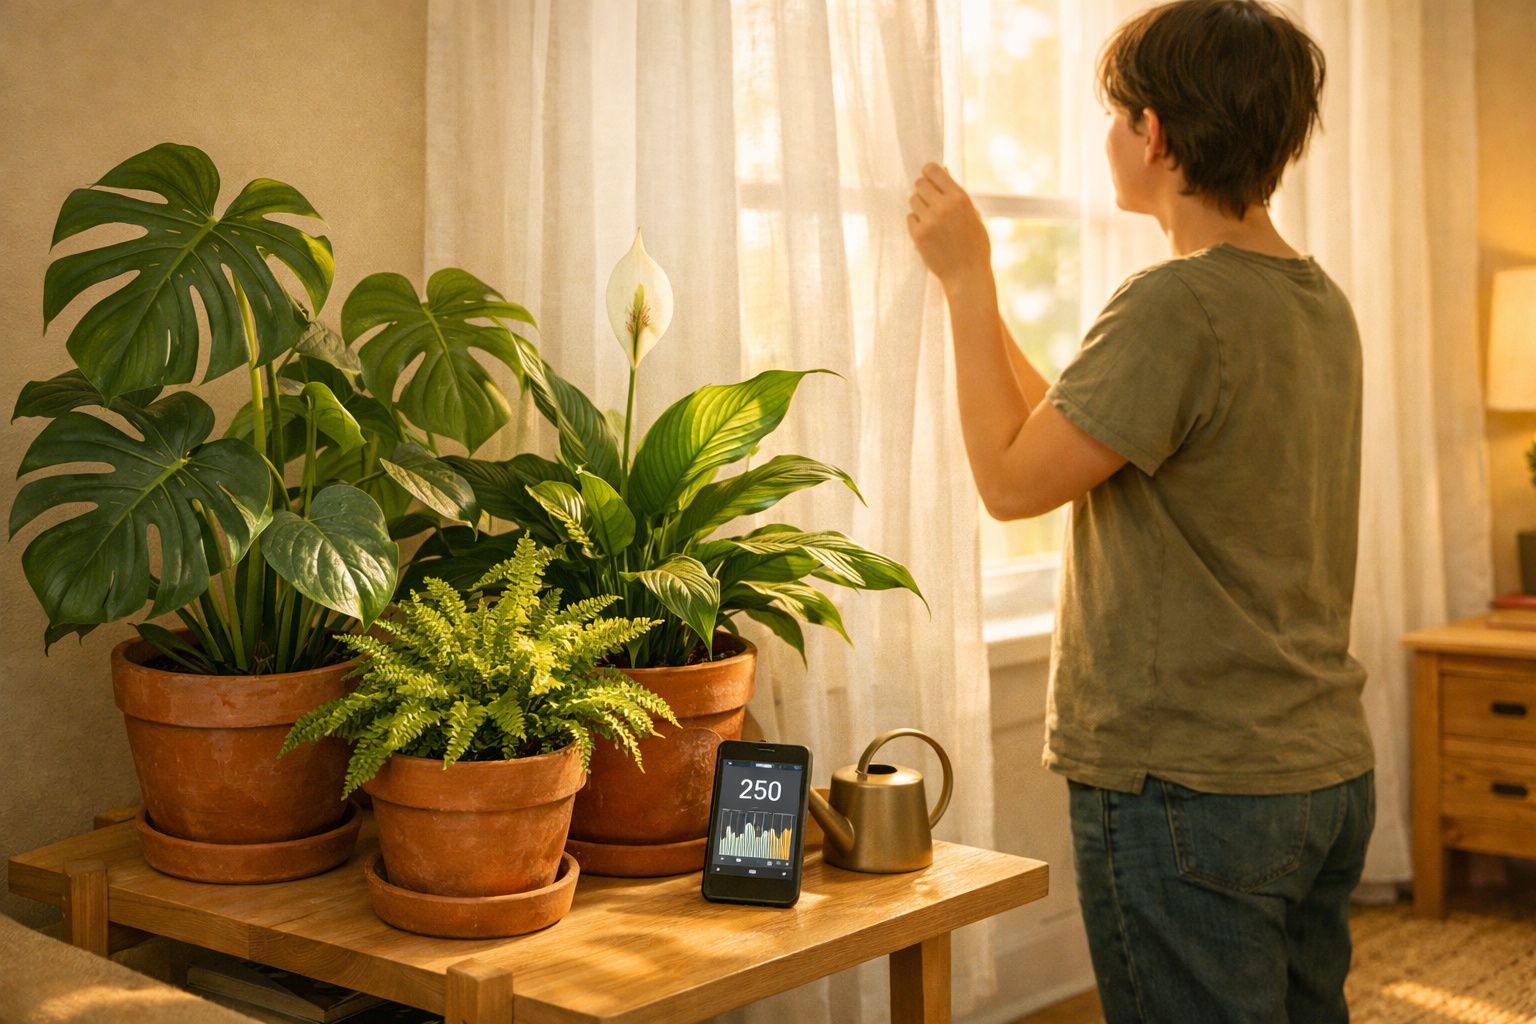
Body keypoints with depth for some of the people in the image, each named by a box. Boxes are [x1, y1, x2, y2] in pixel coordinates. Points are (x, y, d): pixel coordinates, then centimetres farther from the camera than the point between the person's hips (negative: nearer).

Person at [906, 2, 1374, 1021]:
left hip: (1190, 788, -9)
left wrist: (969, 279, -6)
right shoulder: (1322, 303, 8)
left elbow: (1012, 482, -14)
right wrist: (974, 290, 19)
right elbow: (1074, 430, 14)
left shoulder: (1176, 306, -21)